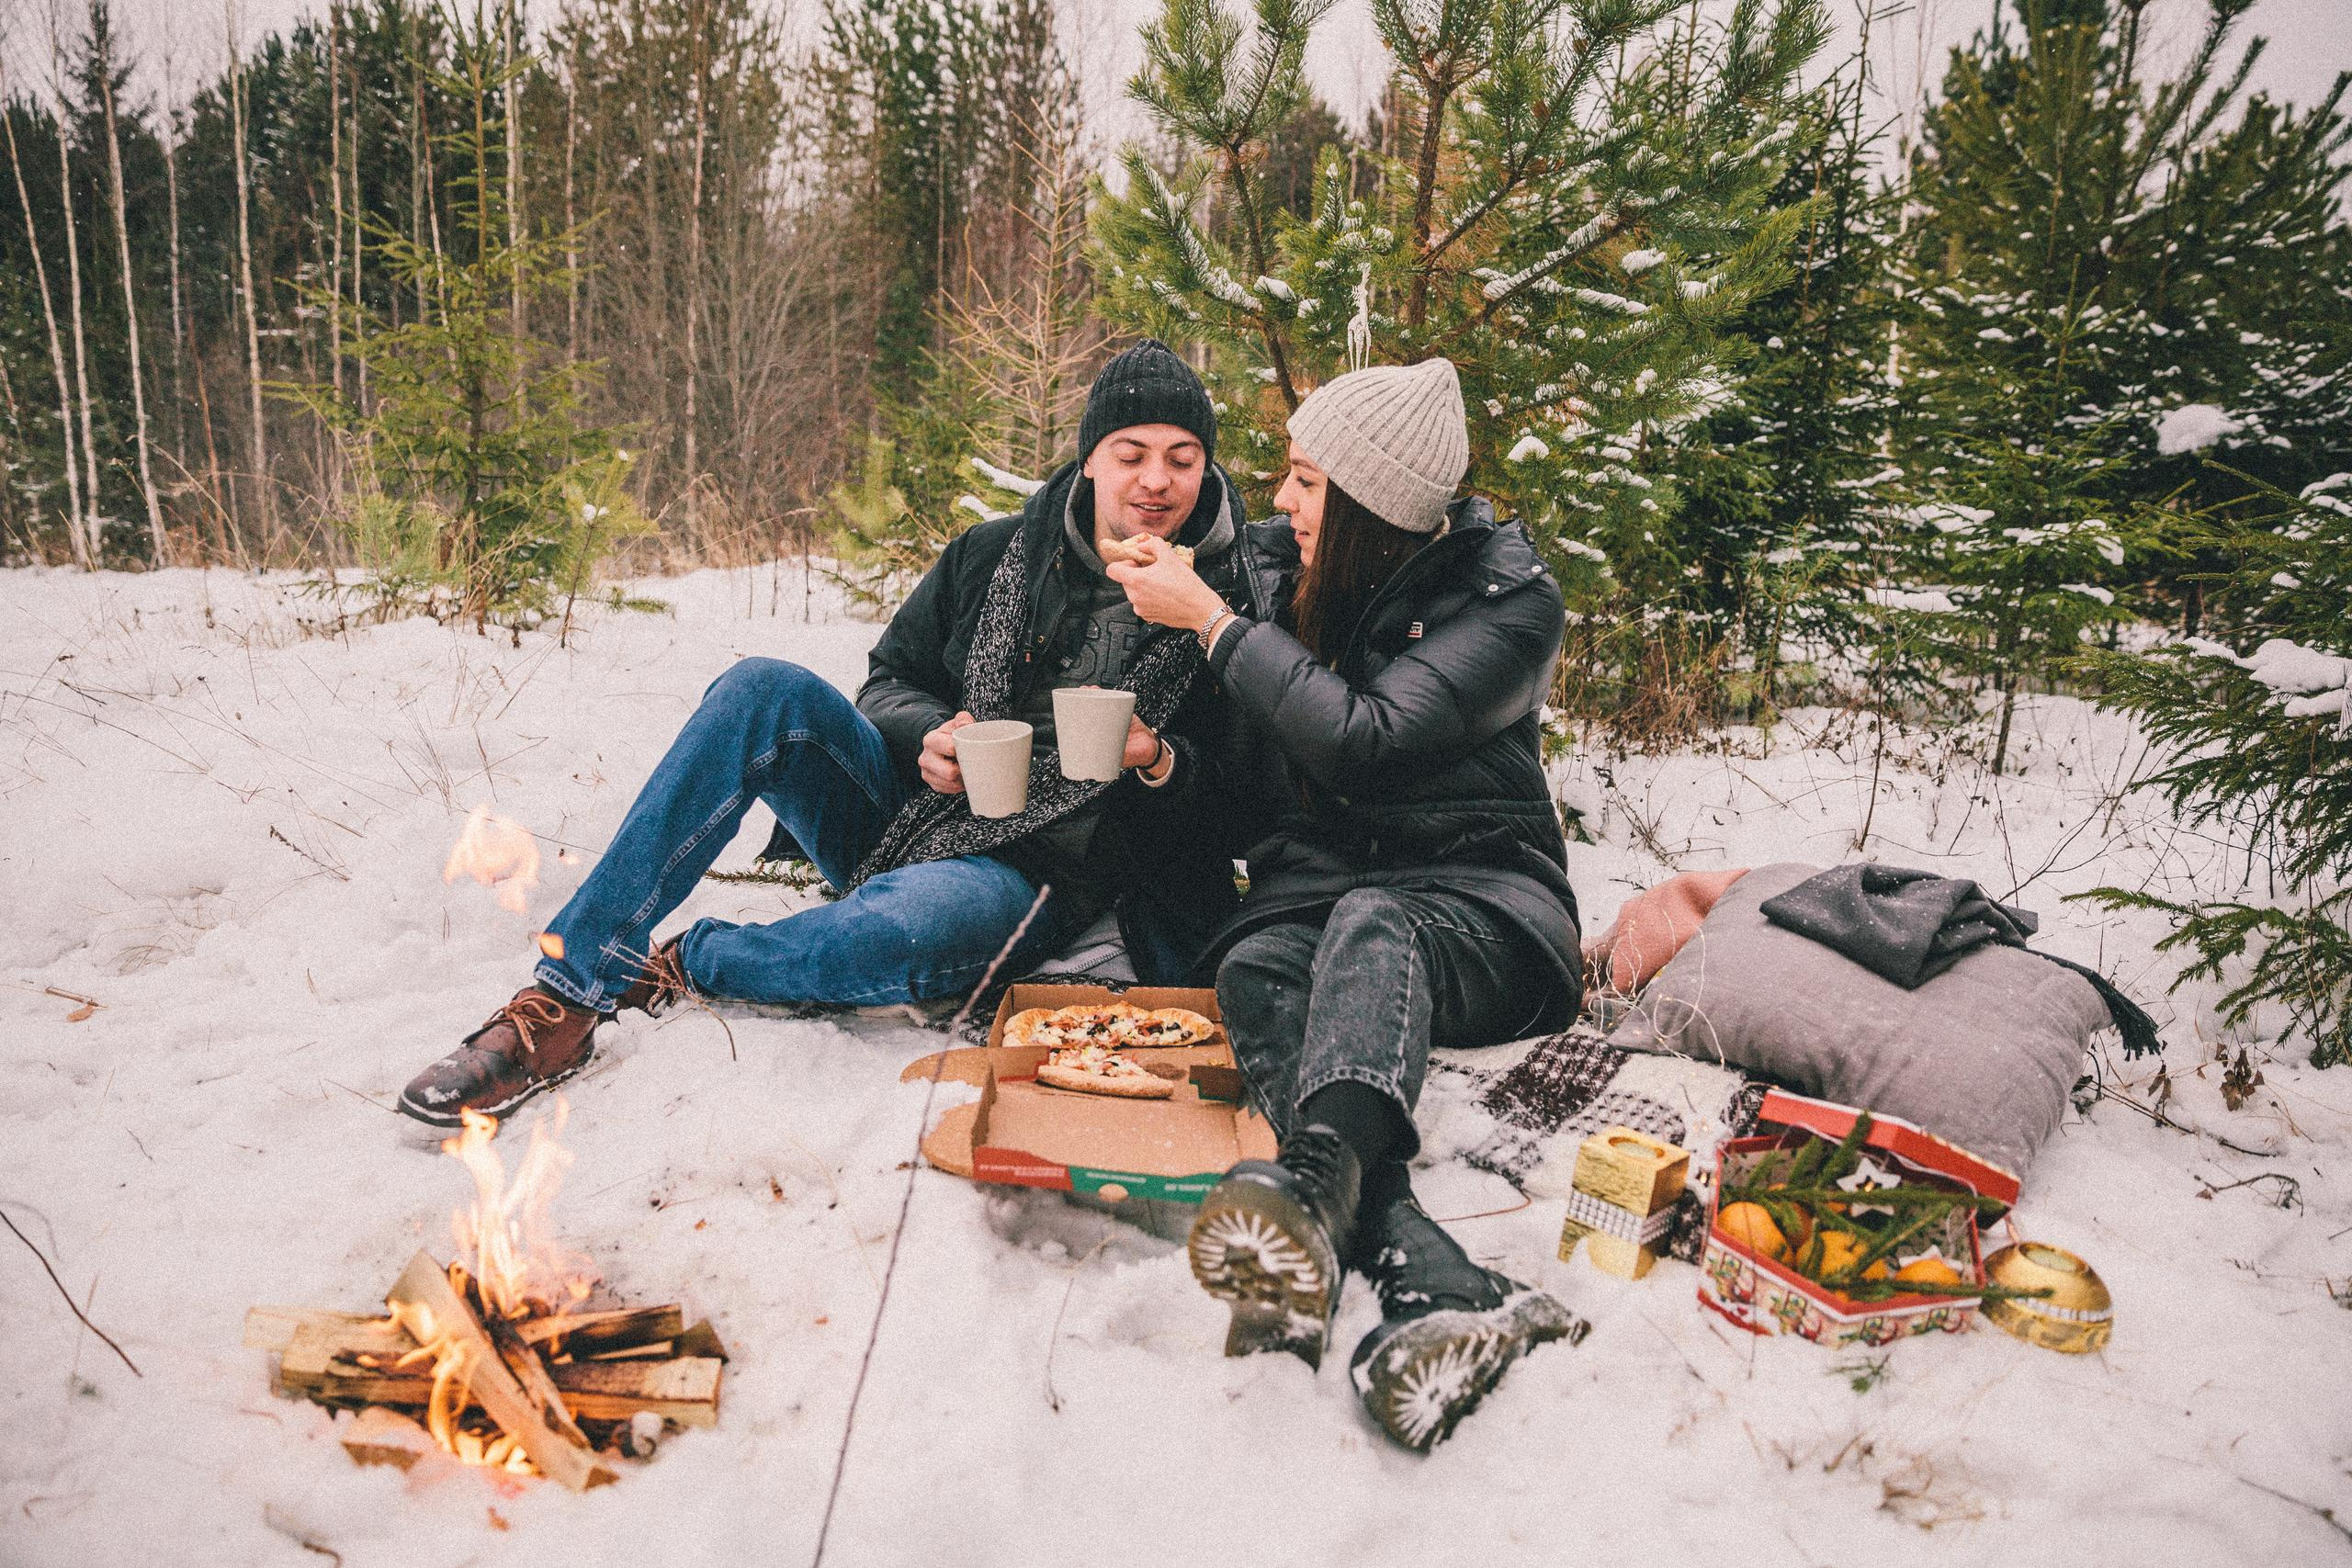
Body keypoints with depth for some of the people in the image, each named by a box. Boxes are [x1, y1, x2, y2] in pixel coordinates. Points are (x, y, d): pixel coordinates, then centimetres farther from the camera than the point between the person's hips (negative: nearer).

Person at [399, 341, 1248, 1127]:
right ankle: (569, 987, -22)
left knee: (905, 930, -40)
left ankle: (675, 966, -9)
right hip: (904, 821, 4)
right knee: (766, 689, -24)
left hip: (1033, 875, -4)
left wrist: (1159, 767, -20)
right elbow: (890, 678, 15)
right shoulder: (993, 556, 6)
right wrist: (924, 736, -8)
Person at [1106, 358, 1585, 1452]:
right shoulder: (1271, 568, 9)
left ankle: (1315, 1196, -65)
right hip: (1309, 887, 3)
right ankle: (1437, 1293, -54)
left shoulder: (1507, 599, -6)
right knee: (1255, 974, -33)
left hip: (1475, 899, -3)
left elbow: (1363, 741, -19)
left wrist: (1210, 621, -13)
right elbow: (1245, 779, 17)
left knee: (1371, 927, -38)